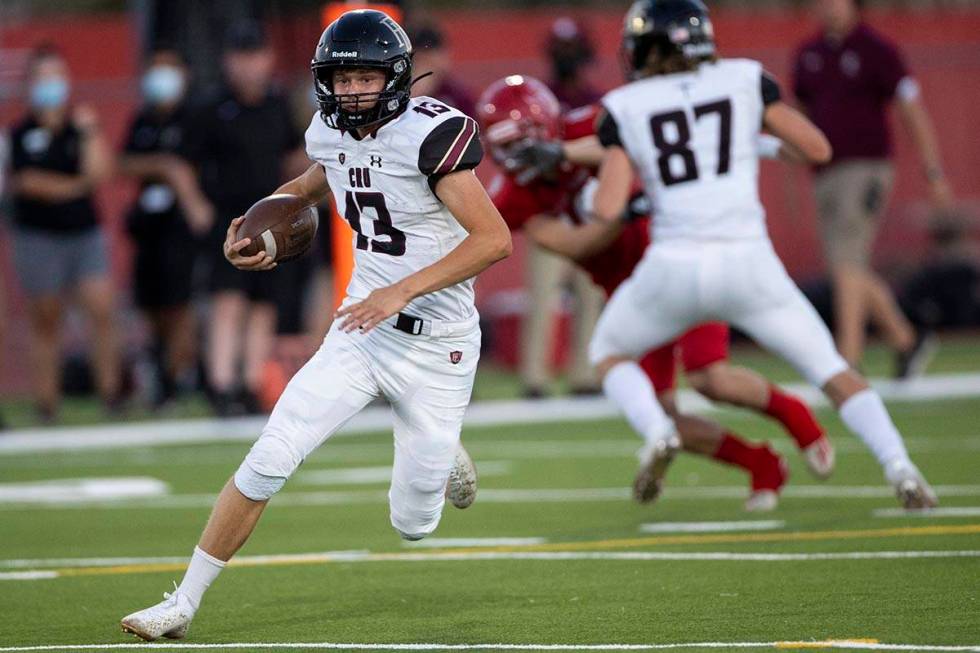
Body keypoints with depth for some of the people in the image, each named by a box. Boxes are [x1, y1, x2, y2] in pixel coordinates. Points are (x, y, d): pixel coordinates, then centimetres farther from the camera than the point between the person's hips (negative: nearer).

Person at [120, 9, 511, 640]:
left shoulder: (431, 133, -19)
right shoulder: (332, 133, 2)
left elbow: (495, 239, -25)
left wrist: (402, 291, -30)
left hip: (437, 349, -5)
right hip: (360, 332, 5)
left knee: (413, 526, 5)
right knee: (269, 460, -11)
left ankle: (441, 456, 41)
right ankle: (184, 604, -1)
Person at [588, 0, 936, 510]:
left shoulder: (624, 109, 6)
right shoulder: (744, 80, 9)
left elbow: (608, 210, -3)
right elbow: (818, 148, 10)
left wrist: (595, 197, 20)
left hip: (674, 269, -1)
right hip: (748, 262, 1)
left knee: (608, 356, 26)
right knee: (830, 369, 15)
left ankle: (657, 430, -4)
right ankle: (898, 466, -9)